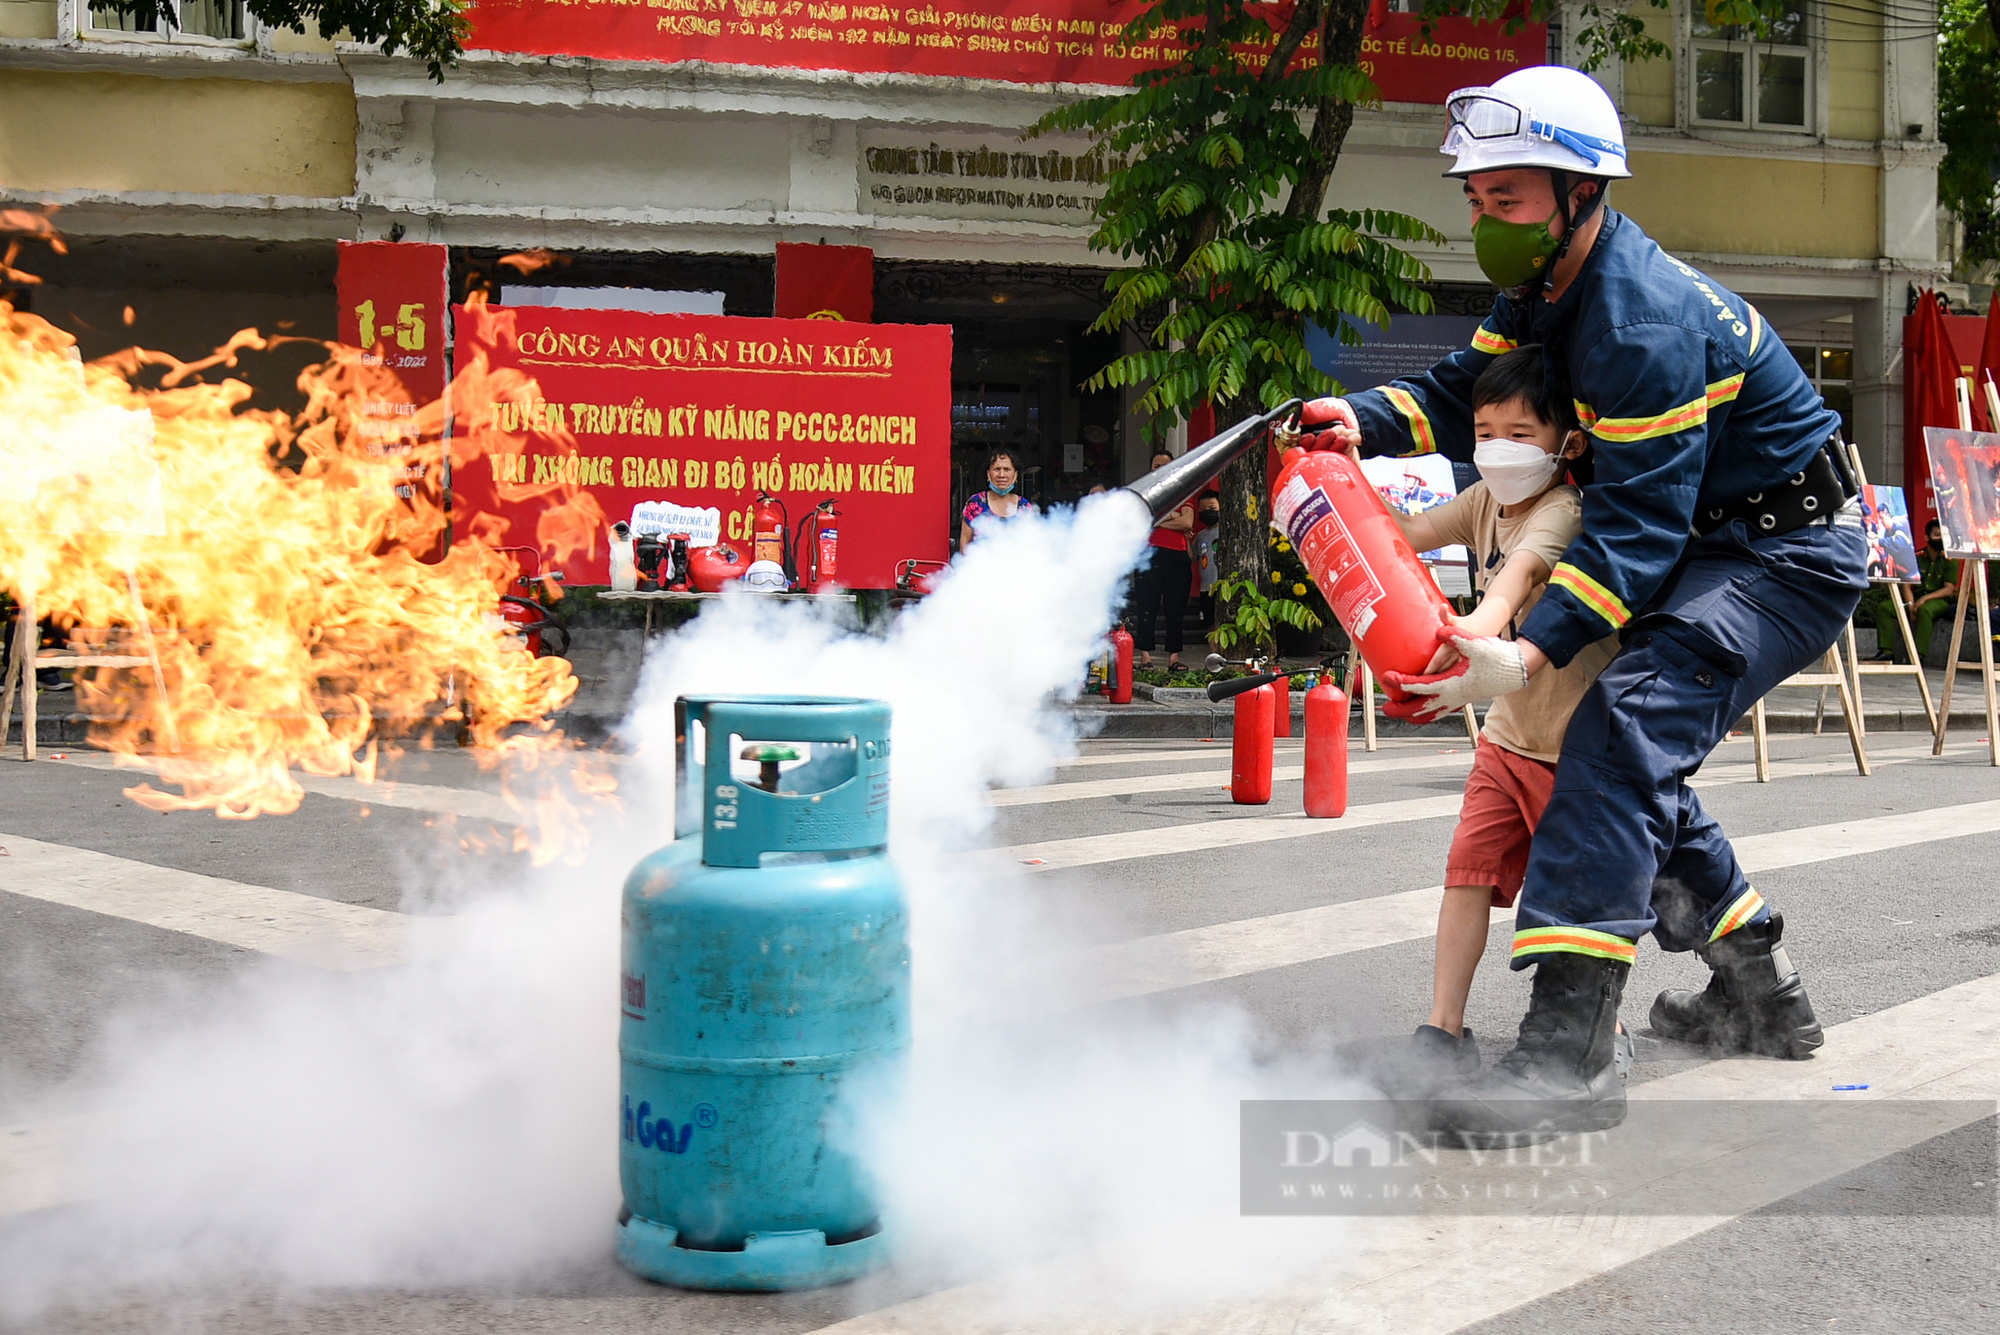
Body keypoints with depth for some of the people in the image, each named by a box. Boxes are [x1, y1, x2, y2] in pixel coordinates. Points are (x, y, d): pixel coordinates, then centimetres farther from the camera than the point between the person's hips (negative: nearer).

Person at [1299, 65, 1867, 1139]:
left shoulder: (1647, 322, -28)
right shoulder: (1547, 285, 3)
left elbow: (1638, 521, -31)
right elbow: (1468, 387, 11)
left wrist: (1529, 655, -39)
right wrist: (1366, 419, -10)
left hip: (1789, 554, -11)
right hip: (1713, 541, 11)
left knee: (1624, 722, -29)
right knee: (1630, 764, 14)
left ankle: (1566, 1052, -36)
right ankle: (1758, 992, 29)